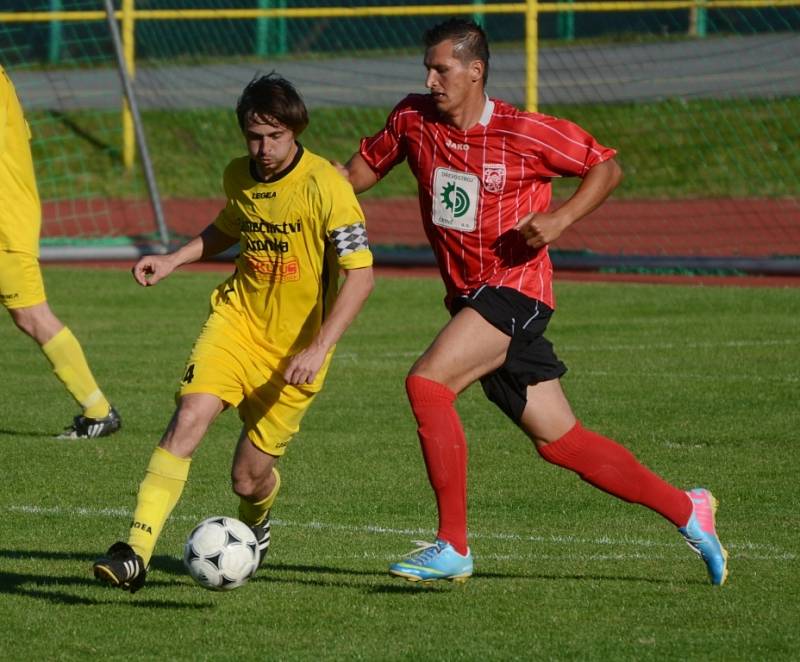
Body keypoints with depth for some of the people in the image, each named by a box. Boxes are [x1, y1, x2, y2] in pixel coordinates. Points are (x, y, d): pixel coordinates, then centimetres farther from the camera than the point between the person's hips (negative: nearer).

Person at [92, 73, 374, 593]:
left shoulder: (325, 186, -17)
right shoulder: (239, 177, 2)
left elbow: (360, 276, -20)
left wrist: (318, 349, -28)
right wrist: (172, 261, 12)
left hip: (294, 349, -3)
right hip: (238, 319, 4)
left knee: (250, 478, 1)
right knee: (188, 419, -23)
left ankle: (255, 527, 40)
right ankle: (137, 552, -26)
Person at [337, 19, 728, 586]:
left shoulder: (525, 133, -11)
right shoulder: (414, 120, 3)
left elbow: (608, 167, -2)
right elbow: (364, 168, 15)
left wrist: (560, 219, -17)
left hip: (515, 289, -6)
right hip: (469, 298, 6)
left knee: (427, 383, -24)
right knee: (560, 442, 8)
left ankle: (452, 548, -19)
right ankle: (687, 511, 23)